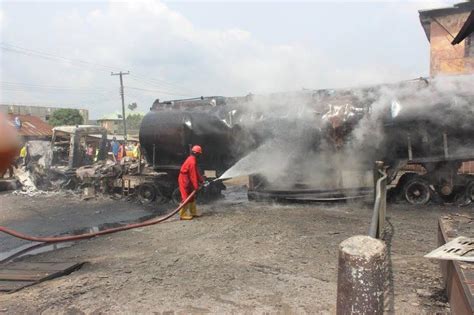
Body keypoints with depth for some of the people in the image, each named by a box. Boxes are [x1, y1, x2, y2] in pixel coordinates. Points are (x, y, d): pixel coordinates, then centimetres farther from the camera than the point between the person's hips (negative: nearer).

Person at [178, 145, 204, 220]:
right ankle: (183, 215, -6)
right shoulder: (192, 161, -22)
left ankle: (193, 212, 22)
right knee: (187, 198, -9)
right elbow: (193, 175, -23)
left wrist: (201, 180, 12)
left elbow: (196, 171, 16)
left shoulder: (192, 159, 11)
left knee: (192, 196, 15)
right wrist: (196, 186, -21)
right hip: (184, 180, -11)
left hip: (187, 180, 11)